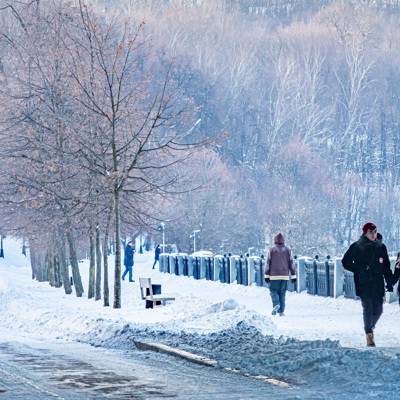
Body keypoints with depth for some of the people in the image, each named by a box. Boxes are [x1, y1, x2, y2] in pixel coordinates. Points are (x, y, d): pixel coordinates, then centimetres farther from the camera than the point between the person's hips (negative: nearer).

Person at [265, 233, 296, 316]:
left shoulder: (271, 250, -1)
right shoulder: (287, 250, 4)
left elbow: (268, 263, -1)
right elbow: (292, 263, 4)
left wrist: (267, 275, 4)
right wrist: (293, 275, 8)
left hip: (274, 276, -2)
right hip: (285, 275, 2)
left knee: (273, 291, 9)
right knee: (282, 293, 8)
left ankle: (276, 304, -17)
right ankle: (281, 311, 4)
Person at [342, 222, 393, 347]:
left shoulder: (381, 247, 8)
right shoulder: (356, 247, 0)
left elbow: (386, 267, 10)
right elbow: (346, 262, 4)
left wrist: (390, 283, 3)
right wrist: (359, 270, -8)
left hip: (378, 284, 3)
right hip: (363, 284, -3)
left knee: (378, 310, 1)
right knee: (368, 308, -12)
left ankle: (370, 327, 27)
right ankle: (369, 333, -3)